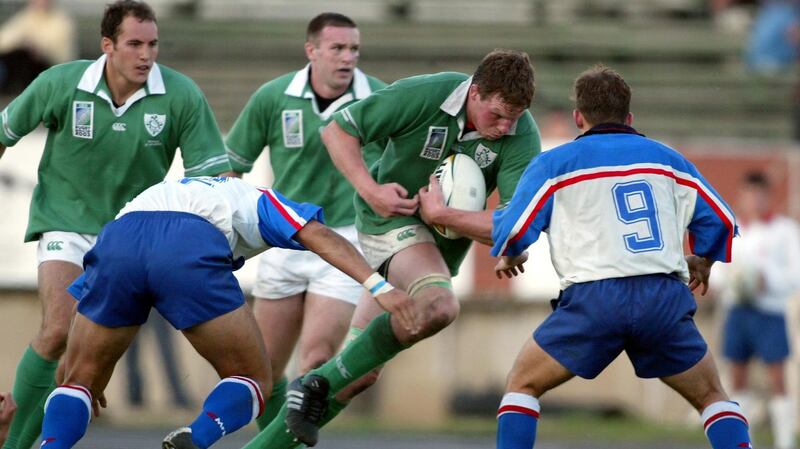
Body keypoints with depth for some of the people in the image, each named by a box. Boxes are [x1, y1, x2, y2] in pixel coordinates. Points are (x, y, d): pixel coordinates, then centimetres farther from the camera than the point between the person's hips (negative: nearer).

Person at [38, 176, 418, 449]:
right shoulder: (259, 201, 37)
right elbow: (320, 237, 15)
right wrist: (379, 286, 6)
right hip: (191, 251, -3)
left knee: (81, 381, 20)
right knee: (253, 382, 12)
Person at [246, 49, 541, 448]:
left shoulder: (522, 137, -17)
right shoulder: (422, 96, -22)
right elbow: (337, 130, -11)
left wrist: (441, 214, -28)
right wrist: (370, 191, -23)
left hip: (442, 243, 4)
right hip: (392, 218, -4)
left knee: (361, 371, 4)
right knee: (438, 306, -34)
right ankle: (322, 383, -23)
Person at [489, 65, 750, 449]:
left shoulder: (553, 163, 10)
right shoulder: (666, 158, 18)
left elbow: (513, 232, 8)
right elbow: (719, 220, 18)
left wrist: (509, 258, 32)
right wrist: (701, 264, 38)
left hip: (593, 298, -2)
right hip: (665, 298, 2)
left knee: (521, 385, 15)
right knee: (711, 397, 18)